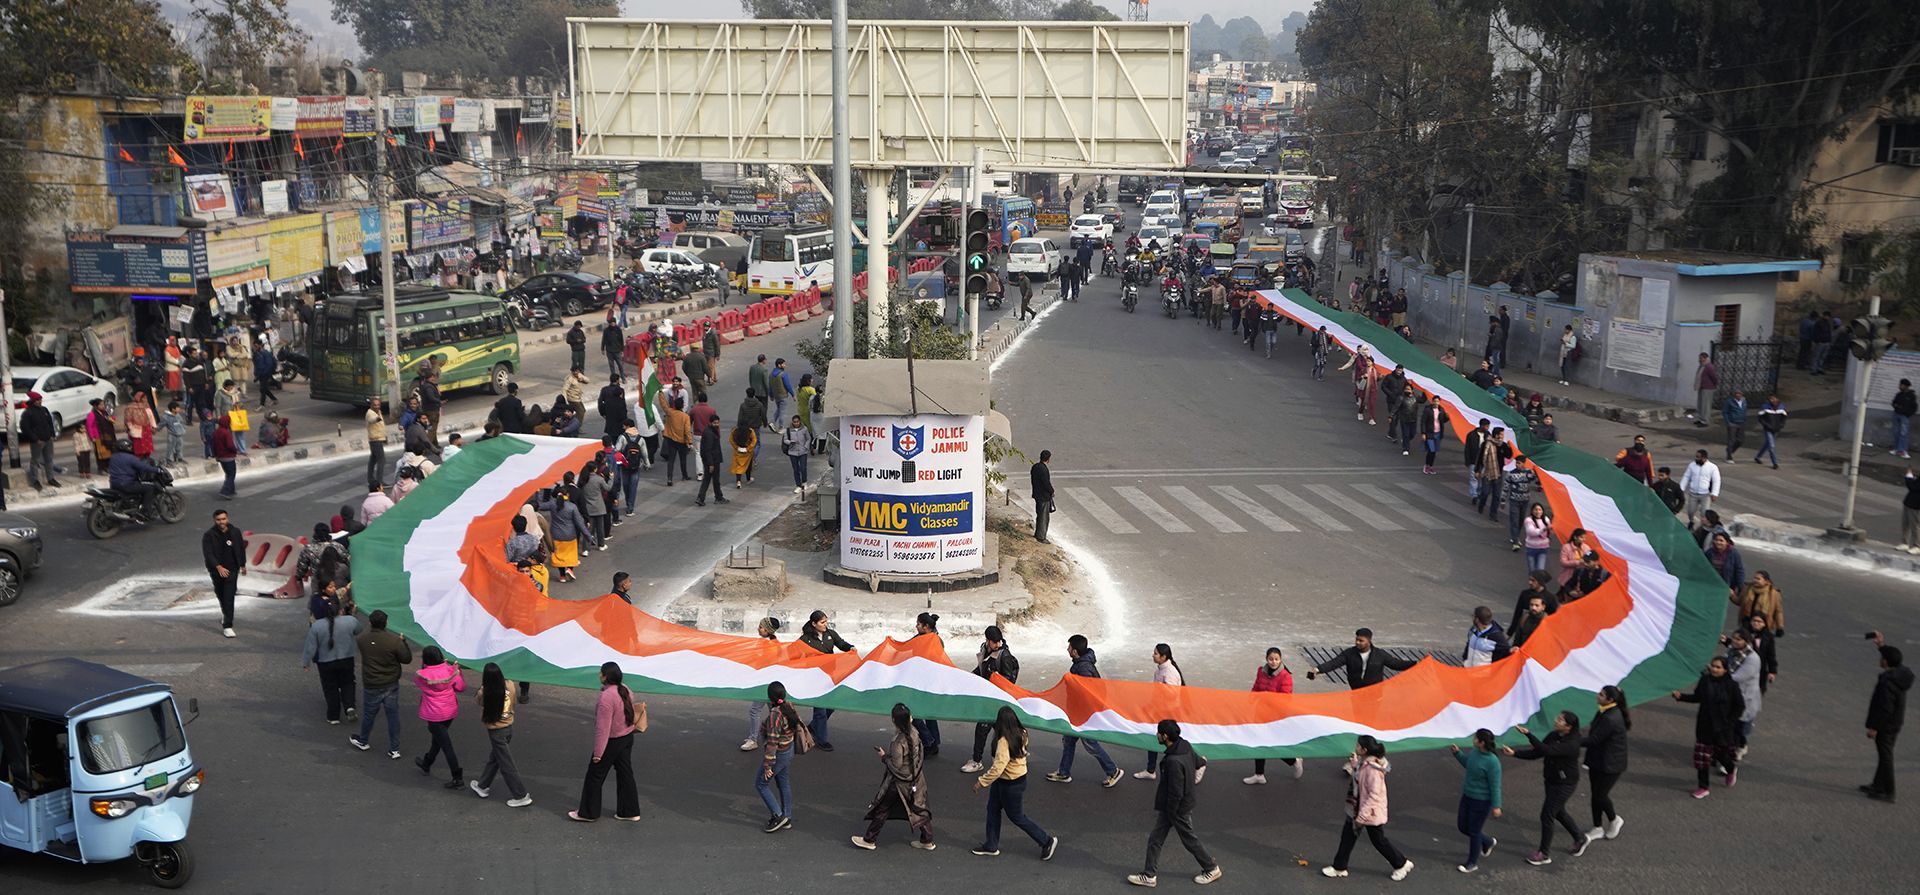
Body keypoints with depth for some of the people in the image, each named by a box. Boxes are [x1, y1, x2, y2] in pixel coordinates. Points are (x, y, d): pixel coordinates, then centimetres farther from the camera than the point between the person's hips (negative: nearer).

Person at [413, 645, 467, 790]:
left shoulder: (422, 675, -19)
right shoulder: (450, 670, -10)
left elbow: (415, 680, 5)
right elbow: (461, 687, -4)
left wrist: (423, 666, 9)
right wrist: (458, 671, 1)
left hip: (435, 715, -6)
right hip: (450, 711, 6)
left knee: (446, 746, -1)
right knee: (436, 738, 27)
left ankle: (458, 778, 1)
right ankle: (426, 764, 50)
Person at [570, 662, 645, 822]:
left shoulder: (607, 697, -27)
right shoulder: (625, 690, -1)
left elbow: (603, 728, -26)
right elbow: (630, 713, 10)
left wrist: (598, 752, -21)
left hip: (612, 741, -8)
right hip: (627, 737, 8)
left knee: (595, 775, 7)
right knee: (625, 773, 16)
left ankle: (588, 813, 18)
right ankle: (629, 811, 22)